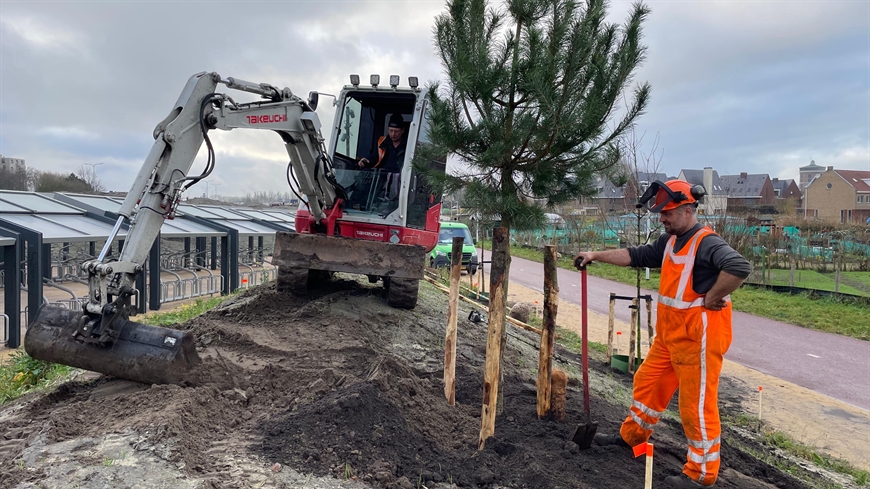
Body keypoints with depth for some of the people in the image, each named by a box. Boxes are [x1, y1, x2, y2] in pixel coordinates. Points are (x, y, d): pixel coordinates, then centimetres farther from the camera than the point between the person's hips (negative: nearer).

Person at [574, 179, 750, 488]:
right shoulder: (670, 241, 8)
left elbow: (739, 267, -37)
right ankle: (632, 435, 40)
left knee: (697, 404, 2)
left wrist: (711, 299, -25)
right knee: (648, 382, 21)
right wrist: (596, 256, 10)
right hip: (669, 335, 9)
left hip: (698, 337, -9)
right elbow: (637, 256, 14)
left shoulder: (707, 243, -21)